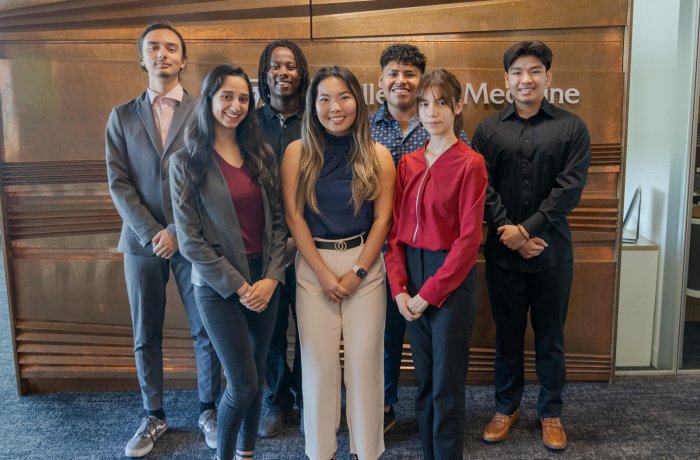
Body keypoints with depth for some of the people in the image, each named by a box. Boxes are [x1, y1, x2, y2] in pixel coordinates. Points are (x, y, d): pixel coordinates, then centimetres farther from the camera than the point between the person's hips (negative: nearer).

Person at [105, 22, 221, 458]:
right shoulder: (122, 116, 9)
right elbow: (119, 183, 2)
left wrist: (179, 232, -12)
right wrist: (150, 233, -9)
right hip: (142, 239, 2)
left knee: (206, 331, 5)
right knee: (146, 335, 10)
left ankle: (209, 410, 24)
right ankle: (154, 416, 27)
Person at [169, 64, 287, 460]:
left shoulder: (262, 154, 6)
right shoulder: (186, 162, -6)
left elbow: (278, 221, 5)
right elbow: (190, 239, -9)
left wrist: (272, 278, -6)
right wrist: (237, 286, -11)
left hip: (265, 282, 4)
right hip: (219, 287, -4)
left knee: (257, 377, 14)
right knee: (243, 384, 0)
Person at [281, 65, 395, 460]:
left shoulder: (378, 155, 0)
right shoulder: (297, 152, -1)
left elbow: (383, 218, -1)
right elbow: (294, 217, -3)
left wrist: (357, 272, -8)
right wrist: (324, 272, -7)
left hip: (365, 266, 0)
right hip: (313, 267, 0)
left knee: (365, 358, 6)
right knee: (318, 360, 6)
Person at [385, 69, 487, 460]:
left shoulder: (470, 163, -10)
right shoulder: (408, 163, 7)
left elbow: (469, 238, -13)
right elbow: (397, 229, 6)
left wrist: (429, 293, -13)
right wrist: (399, 287, -4)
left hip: (452, 280, -5)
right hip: (412, 278, 5)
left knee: (447, 385, 5)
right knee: (423, 380, 16)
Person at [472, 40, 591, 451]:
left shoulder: (572, 127, 1)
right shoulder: (488, 129, 5)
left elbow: (570, 187, -8)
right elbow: (483, 187, -3)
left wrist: (527, 229, -16)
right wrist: (509, 233, -13)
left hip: (552, 250, -1)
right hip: (503, 250, 1)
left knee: (550, 335, 11)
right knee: (508, 333, 12)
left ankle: (551, 413, 28)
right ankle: (507, 407, 29)